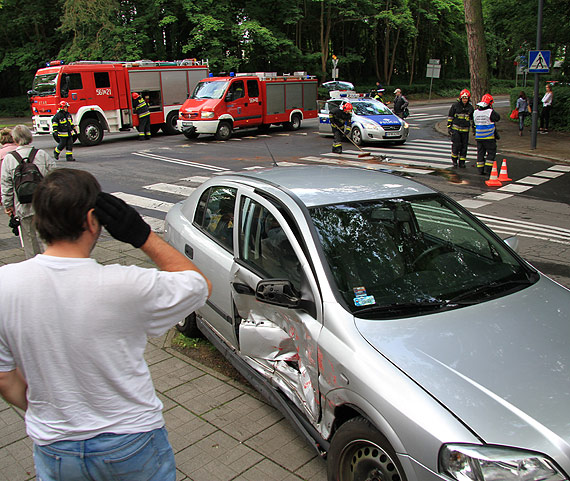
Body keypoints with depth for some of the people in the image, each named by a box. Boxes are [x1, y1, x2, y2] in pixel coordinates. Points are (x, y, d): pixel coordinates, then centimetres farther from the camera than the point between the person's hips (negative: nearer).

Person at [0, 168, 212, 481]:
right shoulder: (126, 286, -27)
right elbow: (200, 285, -9)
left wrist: (41, 416, 14)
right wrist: (143, 236, -12)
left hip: (53, 449, 3)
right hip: (133, 443, -2)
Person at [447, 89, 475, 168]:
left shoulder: (470, 107, 7)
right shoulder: (455, 106, -2)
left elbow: (472, 119, 17)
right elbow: (450, 116, 3)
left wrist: (474, 128, 16)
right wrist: (449, 127, -1)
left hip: (465, 130, 3)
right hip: (455, 128, -3)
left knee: (464, 146, 3)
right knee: (456, 145, -11)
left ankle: (462, 162, 12)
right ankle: (454, 159, 10)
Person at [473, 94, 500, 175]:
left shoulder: (476, 112, 3)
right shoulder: (490, 112, -15)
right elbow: (497, 118, -1)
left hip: (479, 136, 5)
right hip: (489, 137, -5)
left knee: (480, 153, 11)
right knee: (491, 152, 5)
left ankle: (480, 170, 13)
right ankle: (487, 169, -2)